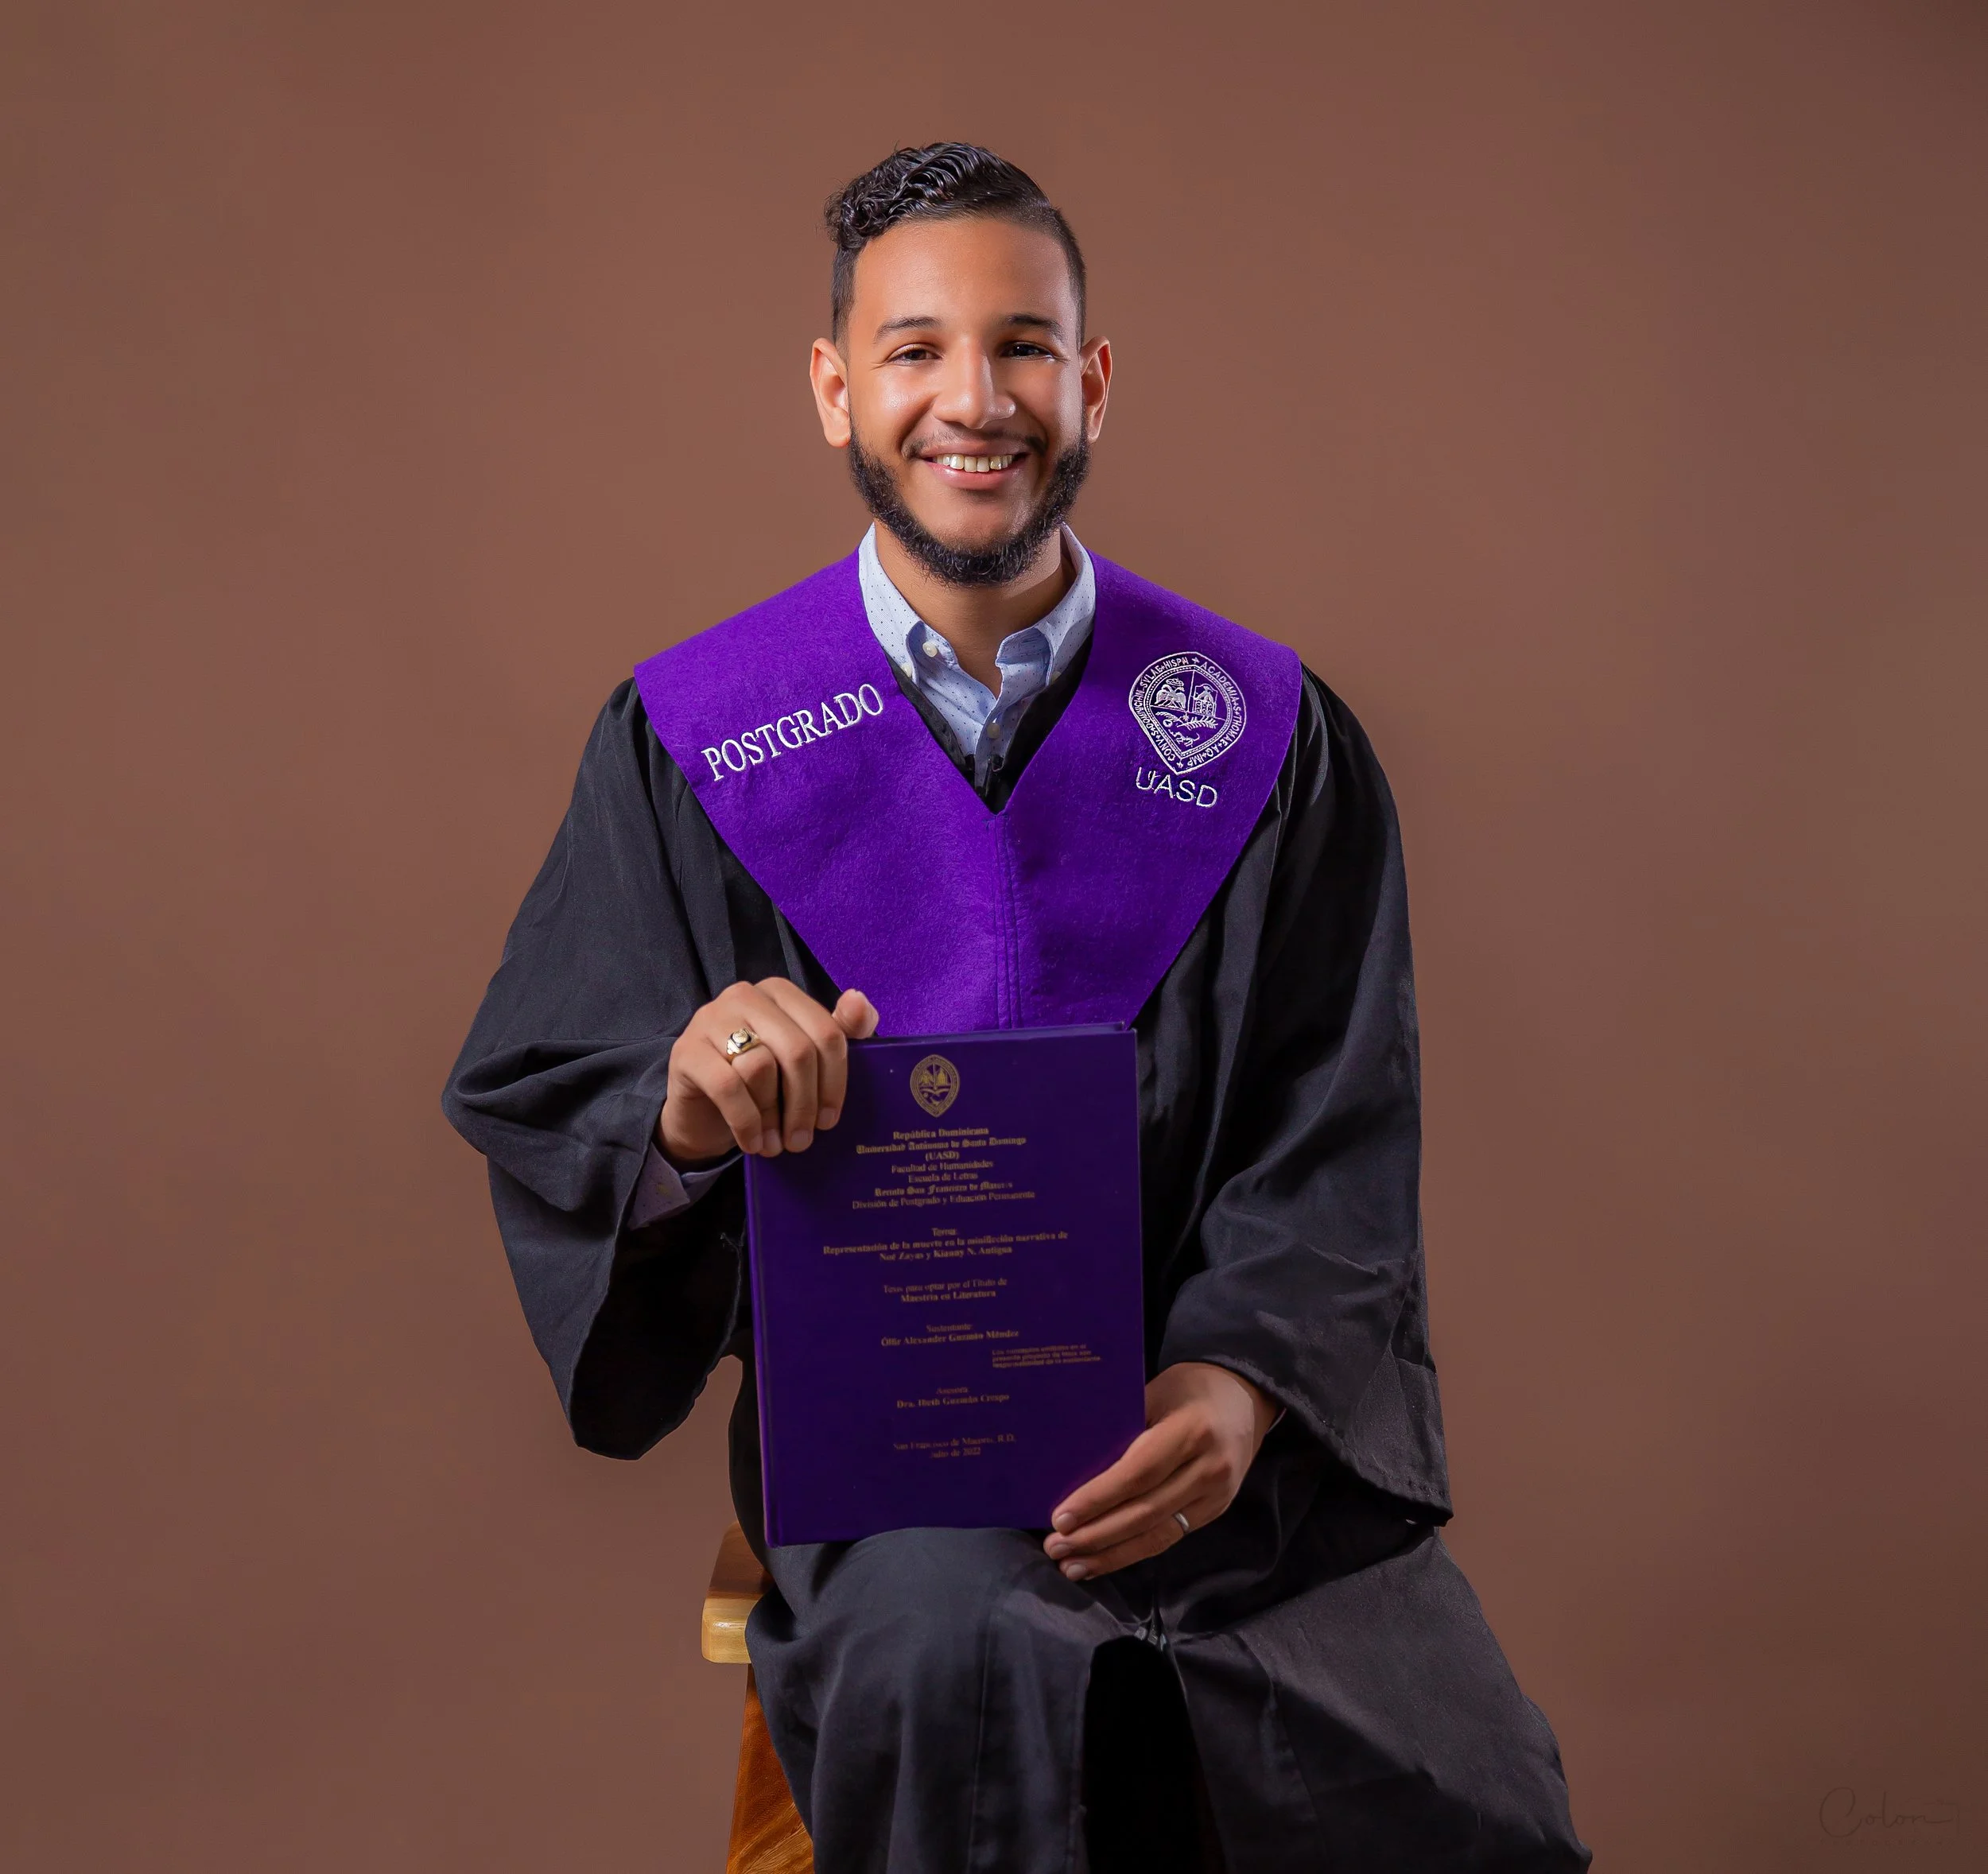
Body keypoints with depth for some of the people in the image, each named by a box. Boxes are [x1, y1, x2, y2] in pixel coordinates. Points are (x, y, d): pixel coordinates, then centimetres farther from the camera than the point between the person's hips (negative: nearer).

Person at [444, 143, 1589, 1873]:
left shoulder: (1263, 733, 4)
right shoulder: (691, 740, 2)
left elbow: (1339, 1125, 1)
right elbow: (524, 1095, 1)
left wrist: (1241, 1377, -17)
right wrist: (682, 1104, -23)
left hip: (1223, 1399, 2)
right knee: (965, 1664, -32)